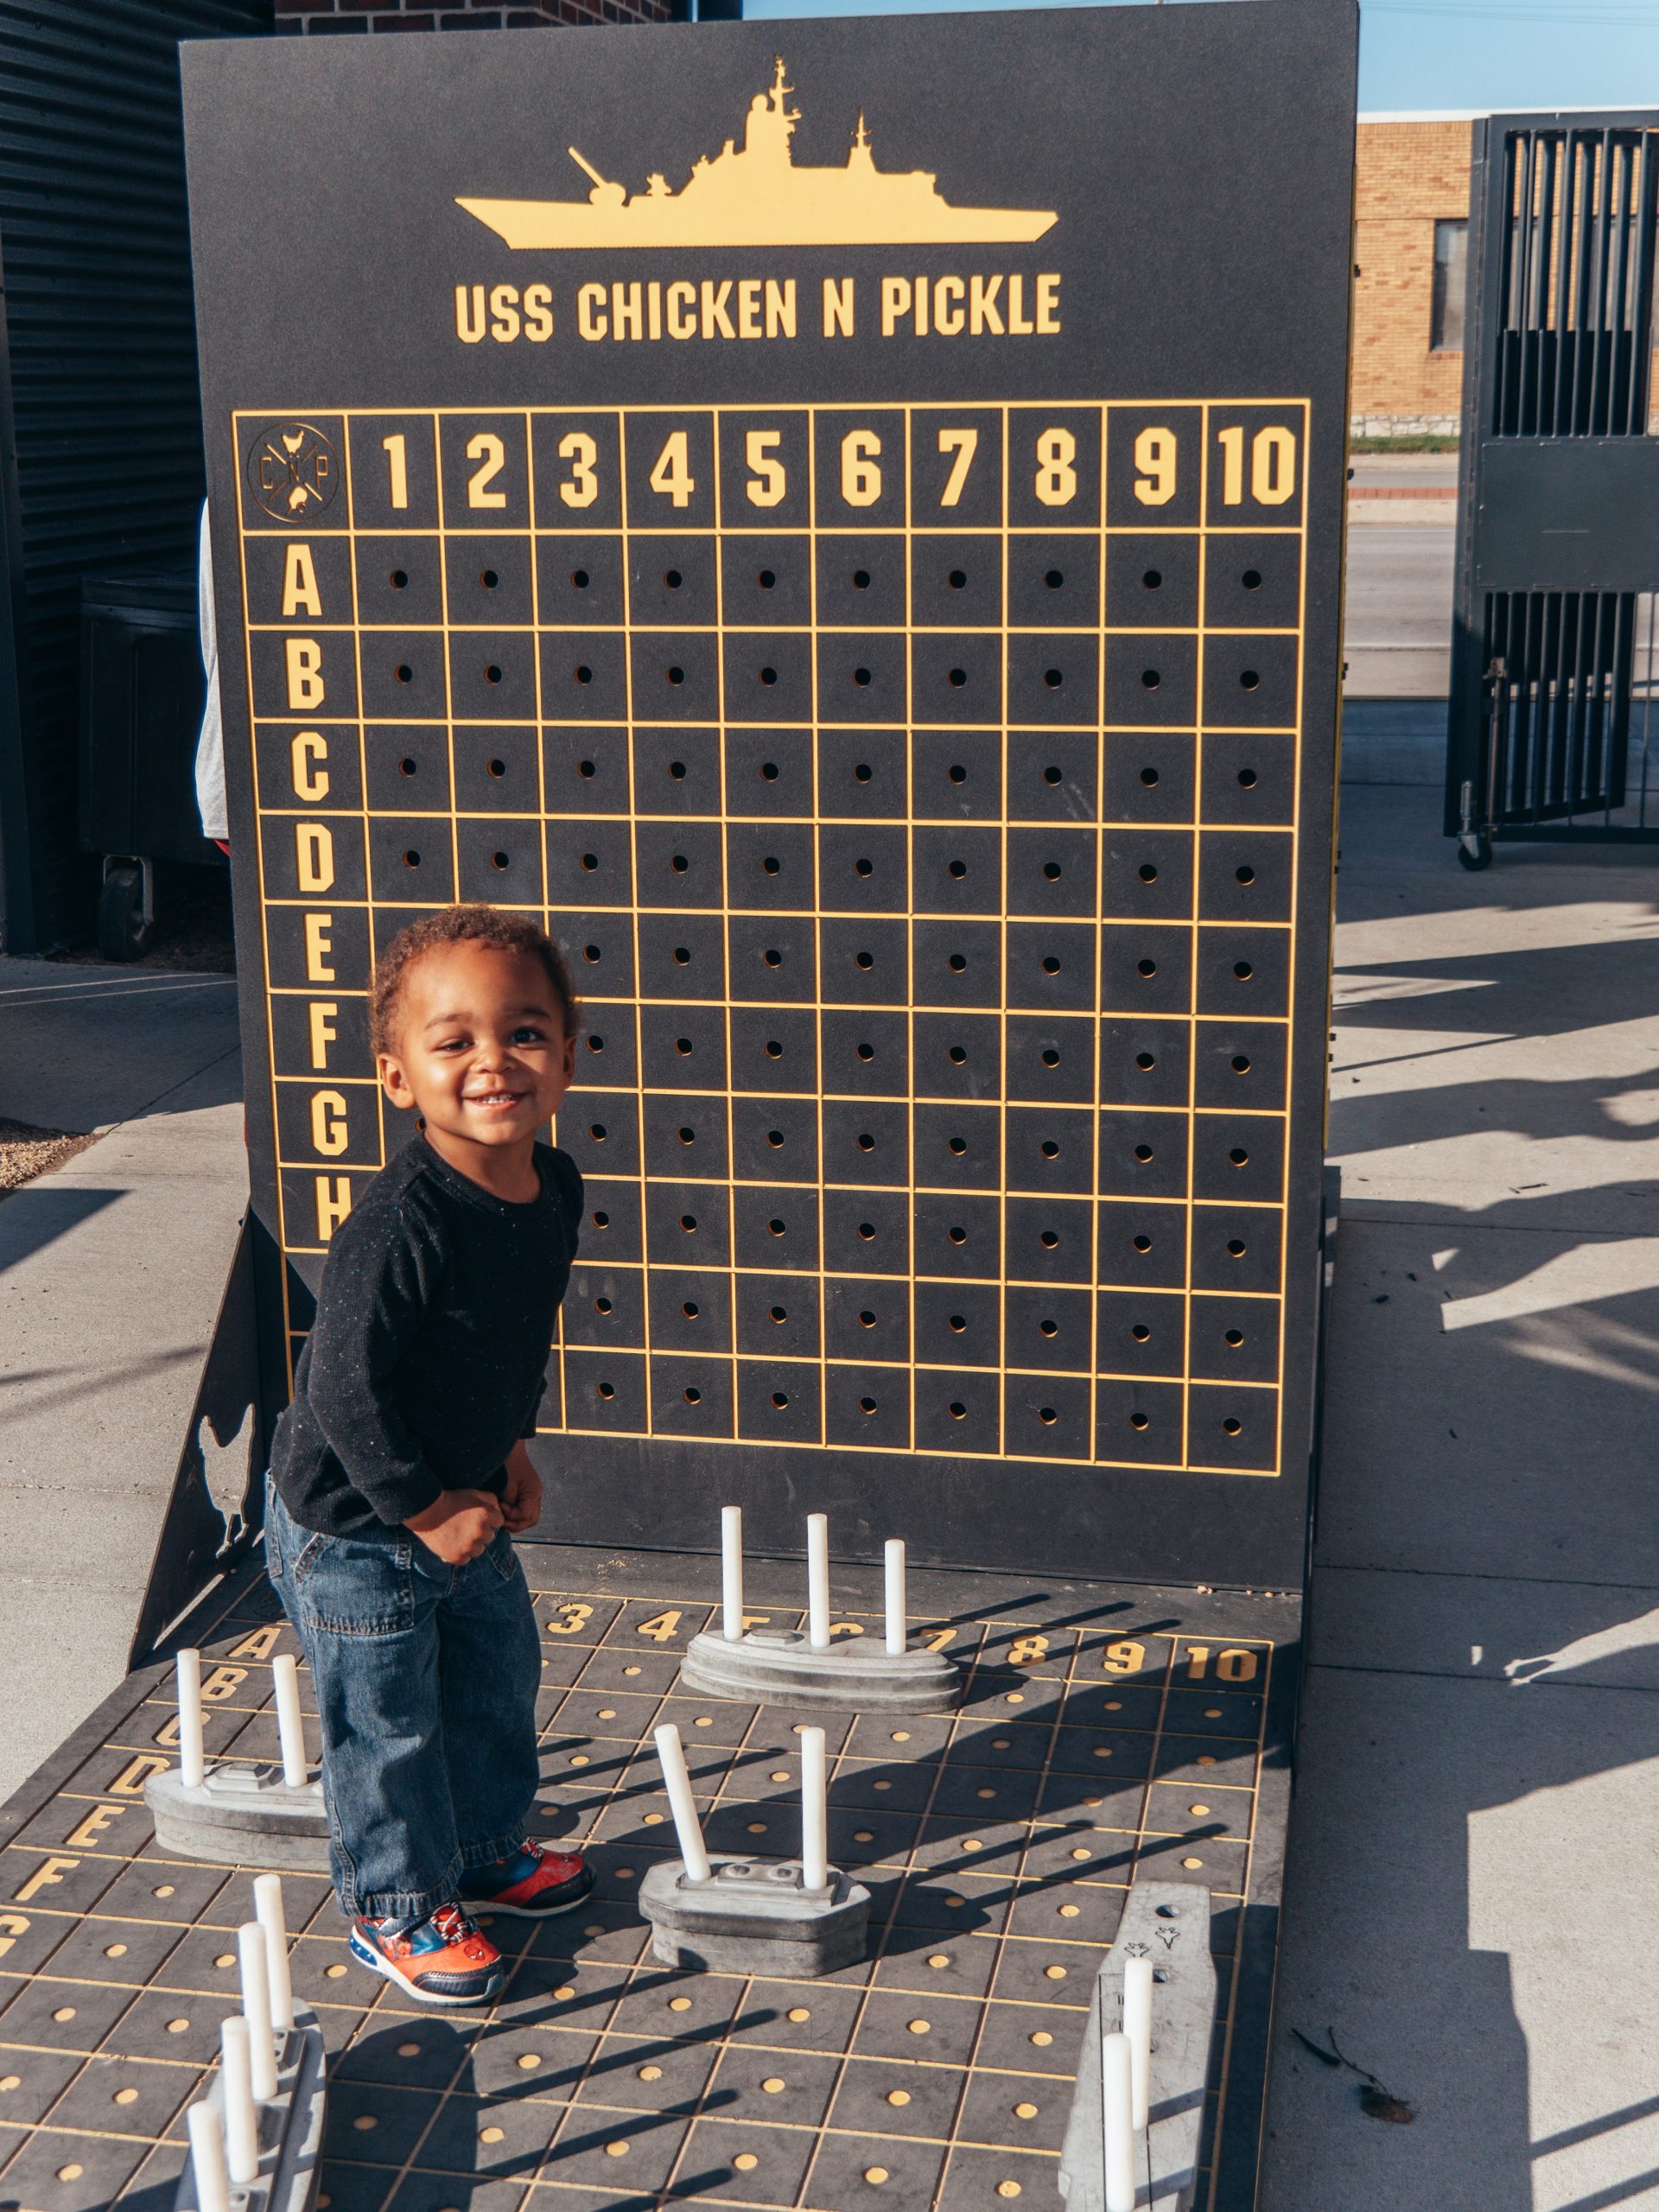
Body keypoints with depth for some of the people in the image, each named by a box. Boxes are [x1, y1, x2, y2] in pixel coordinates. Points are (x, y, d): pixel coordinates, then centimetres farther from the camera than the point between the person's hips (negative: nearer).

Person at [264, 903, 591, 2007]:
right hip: (350, 1525, -8)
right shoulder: (400, 1226, -32)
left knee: (501, 1677, 23)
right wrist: (423, 1508, -20)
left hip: (463, 1506, 8)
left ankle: (487, 1848, 47)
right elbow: (344, 1390, -28)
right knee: (387, 1722, 8)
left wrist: (512, 1449, 7)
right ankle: (396, 1907, 31)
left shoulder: (556, 1188, -7)